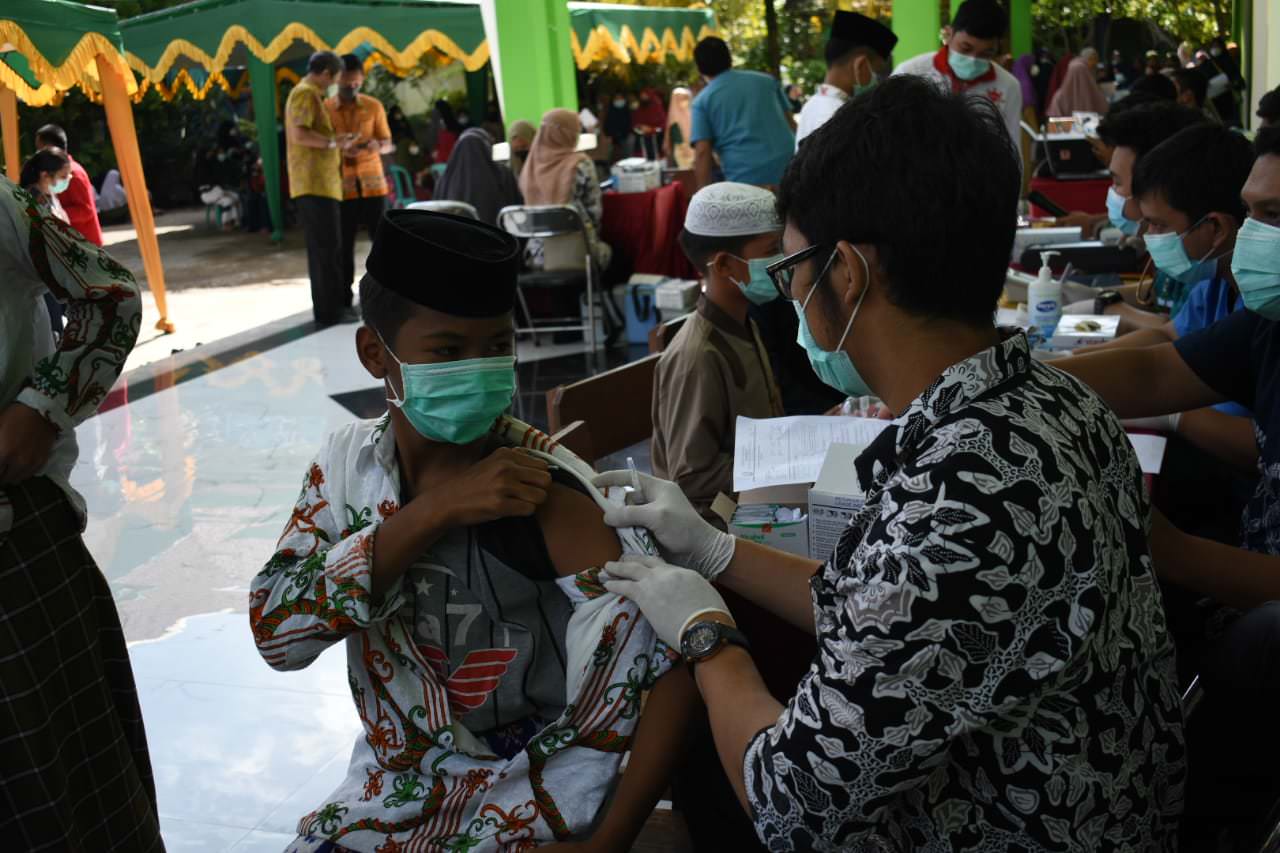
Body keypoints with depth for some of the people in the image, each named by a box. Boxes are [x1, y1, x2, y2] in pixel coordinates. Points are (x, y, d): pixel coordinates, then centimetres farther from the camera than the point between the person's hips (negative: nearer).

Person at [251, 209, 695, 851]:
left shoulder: (544, 489, -21)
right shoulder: (348, 462, -7)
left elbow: (677, 661, -20)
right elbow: (275, 631, -17)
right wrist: (436, 512, -26)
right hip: (390, 792, 4)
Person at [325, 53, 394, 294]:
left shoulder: (374, 106, 6)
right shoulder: (324, 109, 4)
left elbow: (388, 144, 7)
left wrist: (378, 145, -17)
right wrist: (339, 149, -18)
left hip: (373, 183, 1)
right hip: (342, 186, 0)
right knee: (344, 245, 0)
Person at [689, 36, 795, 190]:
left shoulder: (702, 101, 5)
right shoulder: (766, 80, 16)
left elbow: (702, 153, -5)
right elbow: (791, 124, 20)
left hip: (745, 181, -3)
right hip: (788, 172, 3)